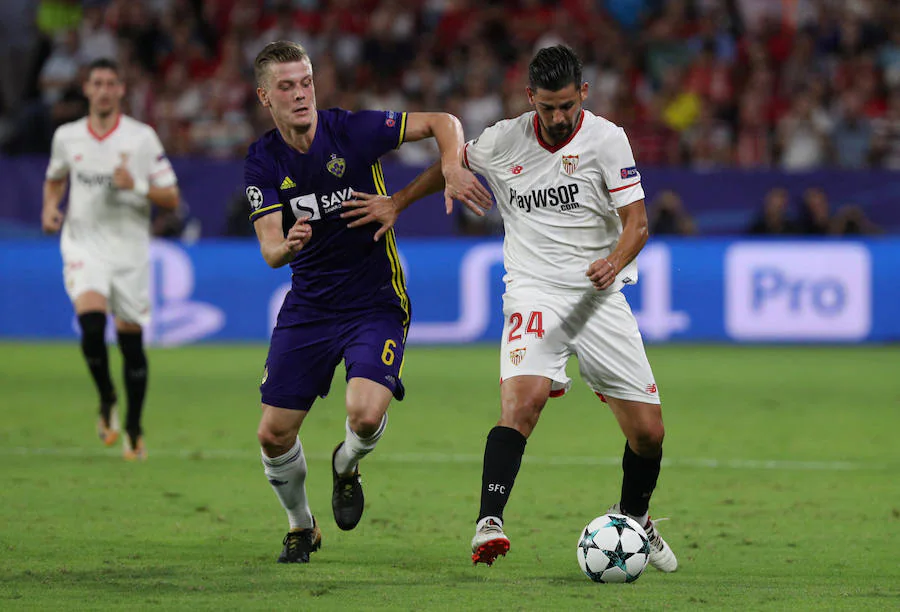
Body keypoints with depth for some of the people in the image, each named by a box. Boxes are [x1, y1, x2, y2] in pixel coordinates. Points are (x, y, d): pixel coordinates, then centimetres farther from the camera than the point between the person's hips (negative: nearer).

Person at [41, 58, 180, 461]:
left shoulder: (142, 137, -2)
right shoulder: (66, 136, 5)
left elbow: (171, 199, -2)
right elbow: (55, 179, 25)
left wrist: (136, 186, -19)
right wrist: (50, 207, 4)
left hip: (129, 247, 0)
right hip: (83, 243, 0)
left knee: (131, 339, 3)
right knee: (91, 322, -24)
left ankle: (134, 430, 19)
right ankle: (106, 400, 0)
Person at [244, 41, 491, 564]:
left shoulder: (352, 130, -13)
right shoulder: (263, 162, -4)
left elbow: (443, 123, -7)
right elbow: (270, 251, -13)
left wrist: (453, 170, -26)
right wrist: (288, 245, -38)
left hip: (376, 304, -3)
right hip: (307, 308, 3)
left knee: (366, 413, -26)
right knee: (274, 435, -1)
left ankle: (347, 467, 12)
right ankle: (301, 528, 27)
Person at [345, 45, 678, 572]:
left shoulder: (606, 138, -5)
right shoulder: (504, 141, 1)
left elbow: (636, 221, -7)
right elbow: (454, 161, 23)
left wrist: (616, 260, -27)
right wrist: (397, 203, 20)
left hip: (599, 294, 1)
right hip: (534, 295, -1)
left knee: (648, 432, 1)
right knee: (524, 397, -29)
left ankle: (634, 518, 30)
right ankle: (490, 523, -33)